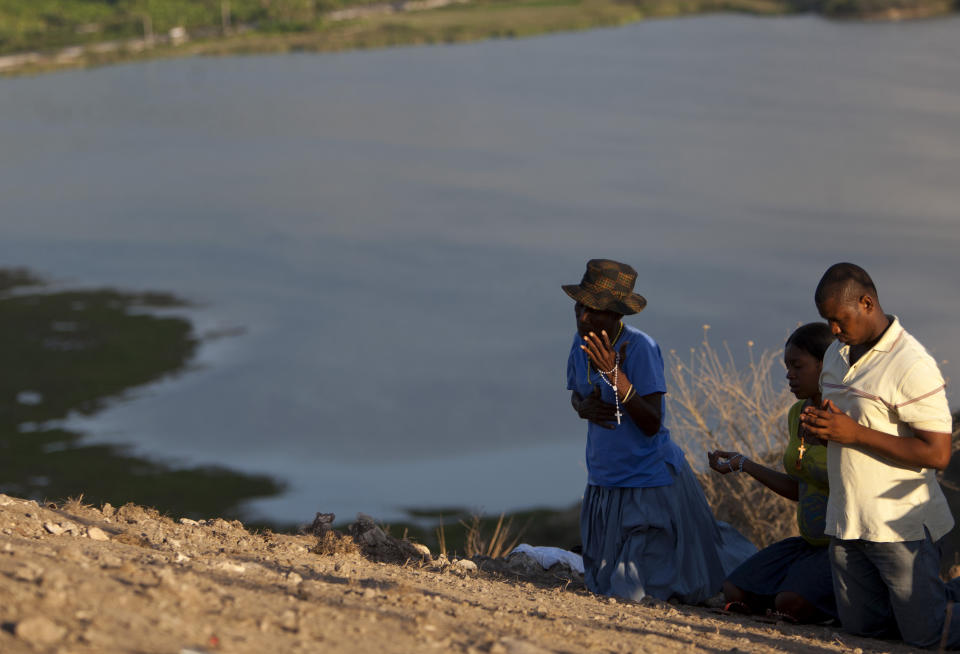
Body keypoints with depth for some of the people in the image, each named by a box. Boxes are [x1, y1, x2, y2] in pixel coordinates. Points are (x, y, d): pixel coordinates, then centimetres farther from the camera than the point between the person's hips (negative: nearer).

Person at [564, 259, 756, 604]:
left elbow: (651, 425, -26)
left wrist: (615, 375, -36)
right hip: (604, 482, 7)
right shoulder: (581, 343, -3)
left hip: (651, 483, -7)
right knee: (603, 585, 19)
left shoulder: (640, 348, -23)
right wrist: (585, 408, -9)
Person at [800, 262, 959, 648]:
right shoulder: (836, 356, 9)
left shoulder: (911, 366, -18)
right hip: (846, 525, 8)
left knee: (928, 636, -4)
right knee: (862, 626, 13)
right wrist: (819, 426, -2)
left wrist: (854, 432, -24)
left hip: (900, 526, -8)